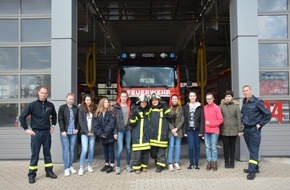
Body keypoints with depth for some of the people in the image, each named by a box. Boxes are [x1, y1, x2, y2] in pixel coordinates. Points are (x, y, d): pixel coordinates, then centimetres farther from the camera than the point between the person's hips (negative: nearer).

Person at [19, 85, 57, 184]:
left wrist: (53, 125, 14)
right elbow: (22, 117, -6)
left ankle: (49, 171, 23)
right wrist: (27, 129, -8)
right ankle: (31, 175, 10)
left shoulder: (50, 105, 2)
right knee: (35, 154, 1)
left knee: (47, 153, 12)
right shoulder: (32, 105, -8)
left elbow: (54, 116, 21)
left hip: (47, 132, 3)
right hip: (36, 132, -3)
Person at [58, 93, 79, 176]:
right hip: (65, 132, -3)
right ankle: (66, 168, 6)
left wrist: (77, 129, 0)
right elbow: (60, 120, -5)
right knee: (65, 150, 0)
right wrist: (62, 131, -11)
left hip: (73, 132, 3)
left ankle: (71, 166, 19)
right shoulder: (62, 107, -2)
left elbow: (78, 120, 11)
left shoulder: (76, 108, 7)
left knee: (72, 150, 8)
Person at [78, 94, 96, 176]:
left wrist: (93, 131, -7)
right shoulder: (81, 109, 1)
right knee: (84, 150, -11)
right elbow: (81, 121, -5)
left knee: (91, 150, 5)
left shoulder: (93, 109, 8)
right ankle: (81, 167, -1)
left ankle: (89, 165, 21)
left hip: (92, 133, 3)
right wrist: (86, 131, -11)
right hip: (84, 133, -3)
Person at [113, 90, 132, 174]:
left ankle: (128, 165, 23)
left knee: (128, 148, 9)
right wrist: (115, 132, -8)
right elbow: (114, 119, -3)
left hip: (128, 129, 3)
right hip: (120, 130, -3)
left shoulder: (130, 106, 7)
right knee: (120, 148, -6)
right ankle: (118, 166, 6)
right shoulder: (116, 106, -1)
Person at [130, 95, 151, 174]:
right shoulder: (136, 110, -5)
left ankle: (144, 166, 18)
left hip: (146, 134, 5)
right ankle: (137, 167, 4)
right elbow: (132, 123, -9)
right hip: (137, 134, -5)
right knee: (137, 151, -6)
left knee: (146, 151, 6)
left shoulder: (148, 110, 12)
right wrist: (133, 115, -27)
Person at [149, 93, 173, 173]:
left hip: (162, 134, -4)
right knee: (153, 151, 9)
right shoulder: (150, 110, 13)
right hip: (152, 134, 4)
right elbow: (148, 120, 21)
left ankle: (160, 165, 11)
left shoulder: (163, 108, 2)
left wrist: (165, 106, -17)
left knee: (161, 151, -2)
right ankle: (157, 160, 36)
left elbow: (170, 115, -13)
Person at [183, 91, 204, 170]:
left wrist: (201, 131, -8)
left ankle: (196, 163, 15)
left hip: (197, 129, -1)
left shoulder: (200, 107, 2)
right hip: (189, 129, 1)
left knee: (197, 146, 6)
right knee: (190, 147, -3)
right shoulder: (186, 107, 7)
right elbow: (184, 119, 5)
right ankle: (191, 163, 10)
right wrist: (185, 131, 0)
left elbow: (202, 119, -1)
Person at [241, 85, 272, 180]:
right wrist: (243, 122, 10)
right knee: (251, 149, 14)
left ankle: (252, 170, -3)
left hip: (254, 129, -7)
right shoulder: (244, 102, 7)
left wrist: (260, 124, -11)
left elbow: (268, 114, -11)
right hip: (246, 129, 7)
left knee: (254, 150, -5)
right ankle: (255, 167, 25)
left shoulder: (257, 102, -12)